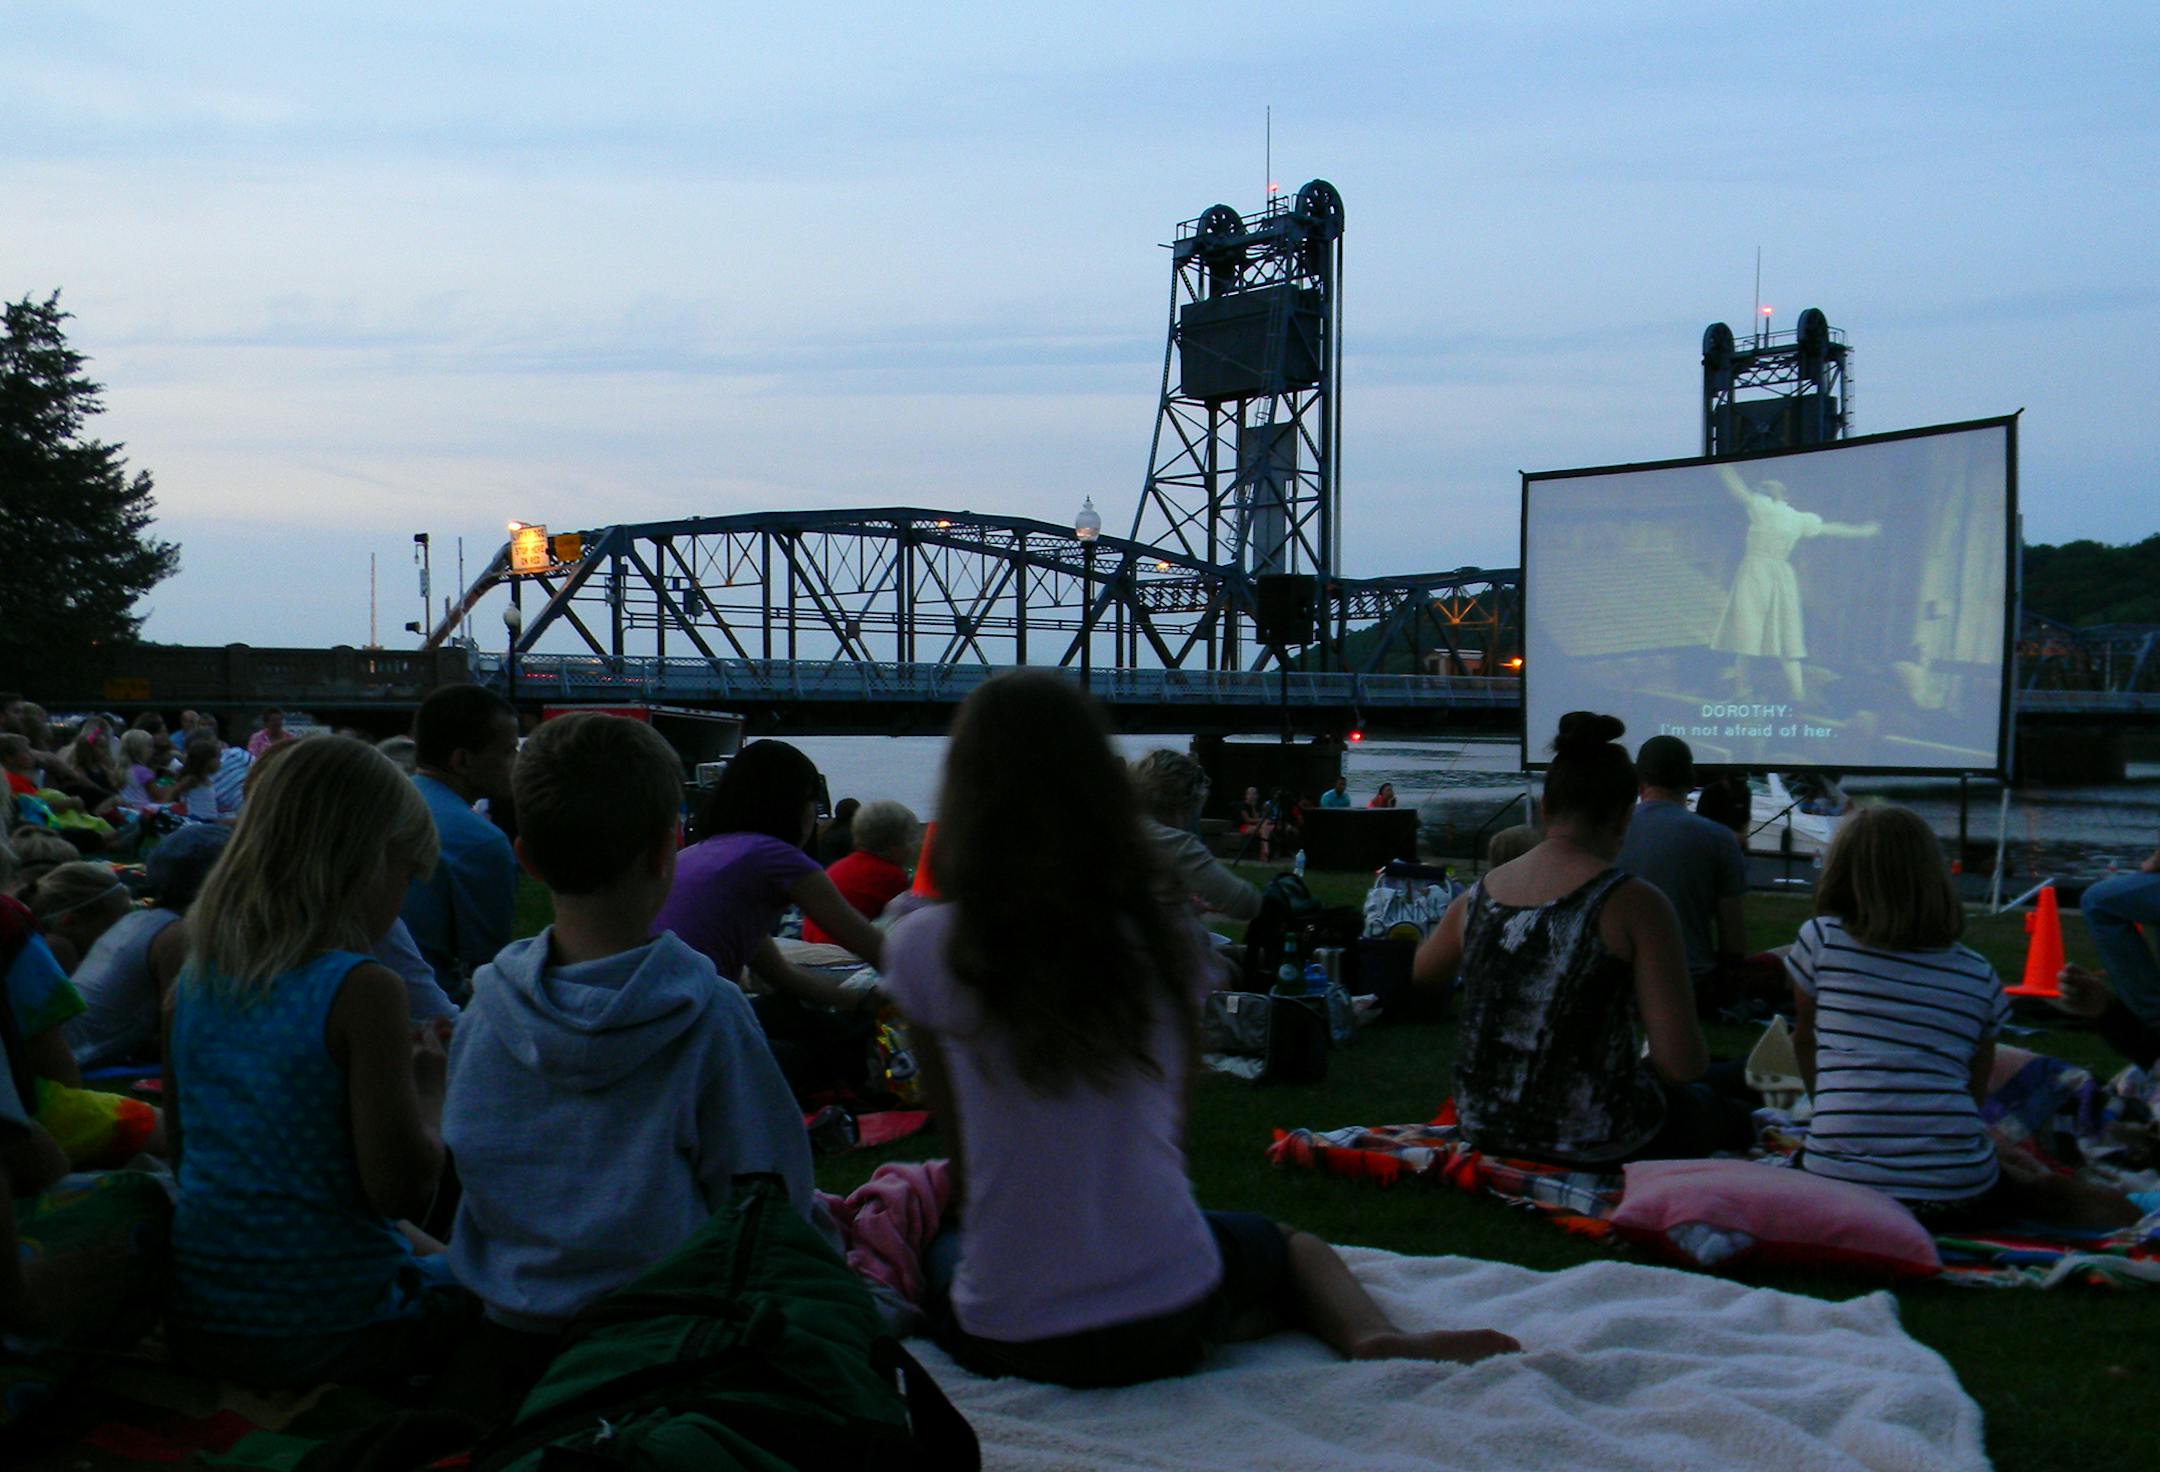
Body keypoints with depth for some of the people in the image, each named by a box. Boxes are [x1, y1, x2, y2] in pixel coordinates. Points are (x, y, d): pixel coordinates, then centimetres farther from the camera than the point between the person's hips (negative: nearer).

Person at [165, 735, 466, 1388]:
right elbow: (401, 1189, -20)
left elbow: (181, 1146, 13)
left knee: (417, 1246, 32)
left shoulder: (191, 983, 0)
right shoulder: (362, 992, -20)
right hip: (326, 1330, -7)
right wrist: (428, 1087, -1)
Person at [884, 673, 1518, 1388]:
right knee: (1293, 1247, 31)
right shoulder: (1166, 941, -5)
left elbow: (955, 1124, 4)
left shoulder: (924, 947, -10)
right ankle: (1375, 1333, -2)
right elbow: (1172, 1124, 6)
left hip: (1004, 1339, 0)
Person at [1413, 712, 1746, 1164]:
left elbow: (1424, 973, 20)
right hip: (1595, 1143, -6)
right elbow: (1681, 1062, -19)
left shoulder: (1478, 895, -2)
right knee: (1734, 1121, 27)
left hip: (1484, 1128, 6)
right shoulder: (1635, 904, -17)